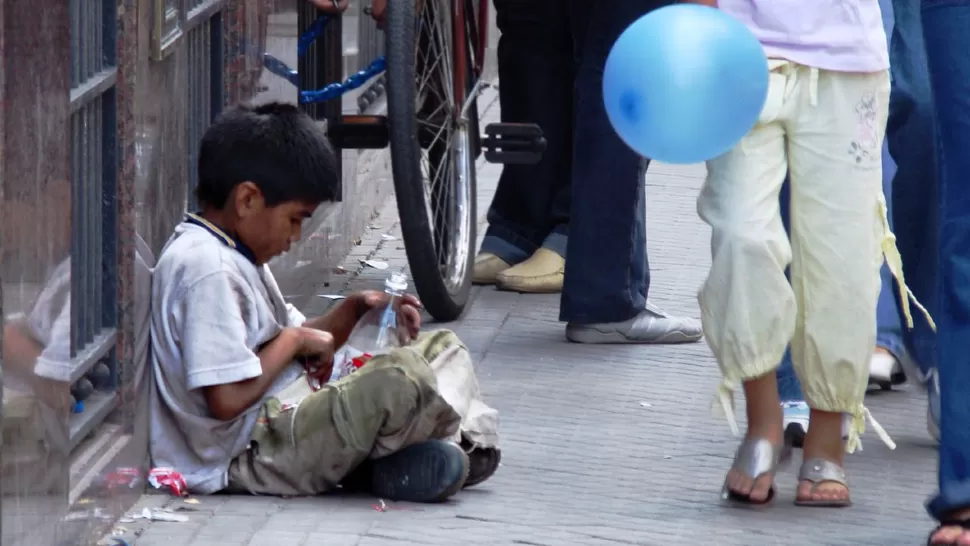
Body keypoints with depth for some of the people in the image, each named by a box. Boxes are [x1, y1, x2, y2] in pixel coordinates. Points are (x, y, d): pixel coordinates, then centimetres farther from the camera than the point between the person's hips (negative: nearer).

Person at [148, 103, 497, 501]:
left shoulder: (235, 256, 15)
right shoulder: (206, 269, -20)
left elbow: (306, 343, 22)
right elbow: (227, 400, -27)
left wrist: (354, 309, 3)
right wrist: (293, 339, -13)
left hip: (283, 418, 12)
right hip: (250, 458, -12)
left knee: (440, 347, 15)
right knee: (400, 377, -30)